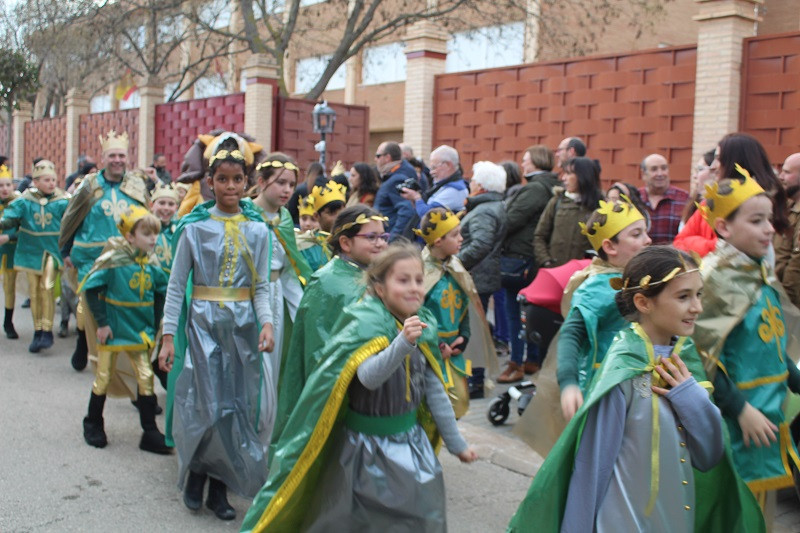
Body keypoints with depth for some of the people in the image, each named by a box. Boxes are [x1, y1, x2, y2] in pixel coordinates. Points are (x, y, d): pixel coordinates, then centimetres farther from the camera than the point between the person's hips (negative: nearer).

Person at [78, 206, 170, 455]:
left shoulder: (151, 262, -1)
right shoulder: (114, 259, -17)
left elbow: (160, 293, 10)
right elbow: (91, 288, -15)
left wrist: (154, 325, 5)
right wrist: (102, 322, -16)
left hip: (140, 332, 4)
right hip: (113, 330, -4)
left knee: (146, 379, 3)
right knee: (103, 378, 10)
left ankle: (150, 433, 10)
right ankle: (93, 424, 30)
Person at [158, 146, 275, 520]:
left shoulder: (257, 230, 4)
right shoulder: (195, 227, -2)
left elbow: (261, 287, 3)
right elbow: (177, 285, -2)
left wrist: (267, 323, -14)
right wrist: (168, 336, -7)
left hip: (243, 325, 2)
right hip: (203, 323, -2)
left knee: (237, 402, 4)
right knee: (206, 401, -3)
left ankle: (220, 486, 18)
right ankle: (196, 472, 22)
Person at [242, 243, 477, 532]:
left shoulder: (424, 326, 0)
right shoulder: (366, 324, -18)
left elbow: (435, 392, 8)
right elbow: (369, 376, -37)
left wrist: (456, 443, 13)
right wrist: (403, 342, -50)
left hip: (410, 441, 6)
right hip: (368, 447, -6)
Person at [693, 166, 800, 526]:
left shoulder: (763, 276, 8)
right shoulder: (714, 280, -16)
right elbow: (703, 356, -19)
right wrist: (739, 409, -19)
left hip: (769, 416, 8)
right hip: (732, 419, -8)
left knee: (759, 509, 18)